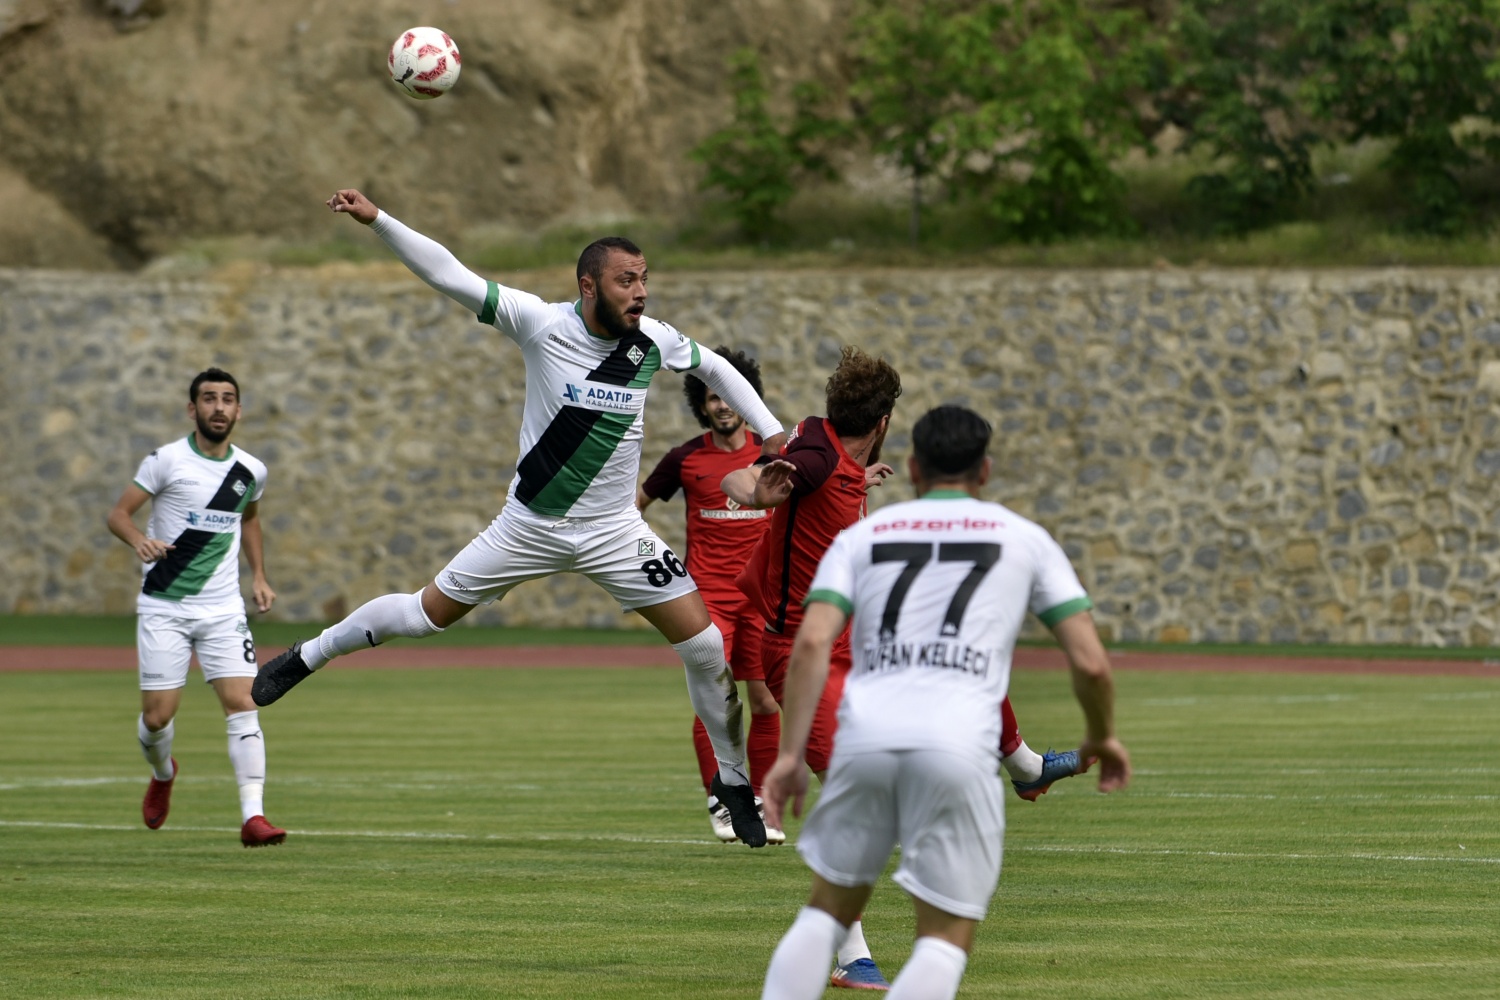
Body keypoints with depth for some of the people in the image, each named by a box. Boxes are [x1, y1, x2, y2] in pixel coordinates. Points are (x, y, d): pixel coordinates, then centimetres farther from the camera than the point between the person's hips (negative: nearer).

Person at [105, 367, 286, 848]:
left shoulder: (251, 471, 6)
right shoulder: (167, 461, -7)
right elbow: (118, 513, -7)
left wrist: (259, 576, 17)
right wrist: (139, 539, -28)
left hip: (223, 609, 3)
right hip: (163, 607, -3)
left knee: (242, 703, -14)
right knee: (157, 715, -2)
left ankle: (252, 815, -17)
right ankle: (162, 774, 33)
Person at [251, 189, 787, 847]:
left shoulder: (654, 341, -8)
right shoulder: (542, 324, -16)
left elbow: (715, 369, 13)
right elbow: (448, 275, -18)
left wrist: (773, 435, 11)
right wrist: (376, 221, -27)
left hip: (614, 532, 2)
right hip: (530, 524, -2)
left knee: (706, 647, -7)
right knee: (425, 614, 5)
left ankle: (733, 780, 13)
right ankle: (307, 657, 31)